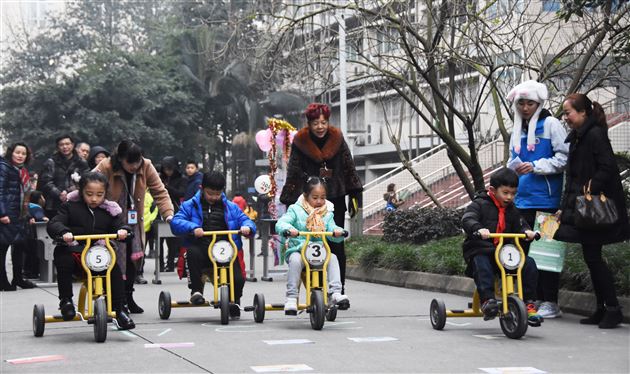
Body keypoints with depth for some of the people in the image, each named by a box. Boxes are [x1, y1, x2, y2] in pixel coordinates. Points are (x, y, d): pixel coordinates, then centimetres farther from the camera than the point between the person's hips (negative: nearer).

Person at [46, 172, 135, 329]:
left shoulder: (109, 210, 7)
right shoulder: (71, 207, 1)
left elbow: (118, 224, 1)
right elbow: (53, 224, -8)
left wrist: (123, 230, -26)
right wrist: (63, 232, -31)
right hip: (75, 250, -2)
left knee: (116, 271, -20)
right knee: (63, 262, -31)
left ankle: (119, 310, -9)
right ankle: (66, 300, -13)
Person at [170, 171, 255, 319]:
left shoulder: (231, 207, 19)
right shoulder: (190, 205, 12)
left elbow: (245, 220, 15)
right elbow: (176, 222, -1)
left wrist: (247, 227, -10)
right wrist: (192, 227, -20)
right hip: (202, 250, -1)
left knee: (238, 279, -21)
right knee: (192, 252, -38)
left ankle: (234, 302, 15)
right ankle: (196, 290, -18)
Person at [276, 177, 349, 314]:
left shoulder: (327, 213, 13)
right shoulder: (295, 210, 1)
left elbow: (332, 229, 4)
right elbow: (280, 224, -12)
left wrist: (337, 232, -23)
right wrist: (289, 229, -36)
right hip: (297, 249, -3)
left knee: (333, 258, -24)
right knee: (295, 260, -35)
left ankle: (335, 293, -29)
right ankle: (291, 298, -32)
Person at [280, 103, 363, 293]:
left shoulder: (337, 139, 4)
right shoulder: (300, 142, -1)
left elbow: (349, 168, 9)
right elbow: (293, 174, 3)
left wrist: (355, 195, 6)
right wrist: (290, 201, 0)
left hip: (335, 199, 1)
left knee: (336, 245, 1)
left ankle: (339, 291, 7)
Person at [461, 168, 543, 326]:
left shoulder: (511, 210, 17)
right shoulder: (480, 204, -2)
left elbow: (519, 225, 13)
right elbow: (467, 219, -18)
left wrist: (526, 231, -12)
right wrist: (479, 229, -40)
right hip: (480, 251, -5)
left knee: (529, 264, -15)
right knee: (482, 265, -38)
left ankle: (529, 303, -12)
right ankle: (487, 300, -41)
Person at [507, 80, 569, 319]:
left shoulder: (550, 124, -4)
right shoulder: (517, 129, 16)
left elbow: (564, 158, -11)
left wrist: (535, 167, -17)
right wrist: (514, 169, 7)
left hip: (546, 200, -6)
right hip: (523, 200, 6)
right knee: (525, 250, 7)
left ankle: (550, 302, 3)